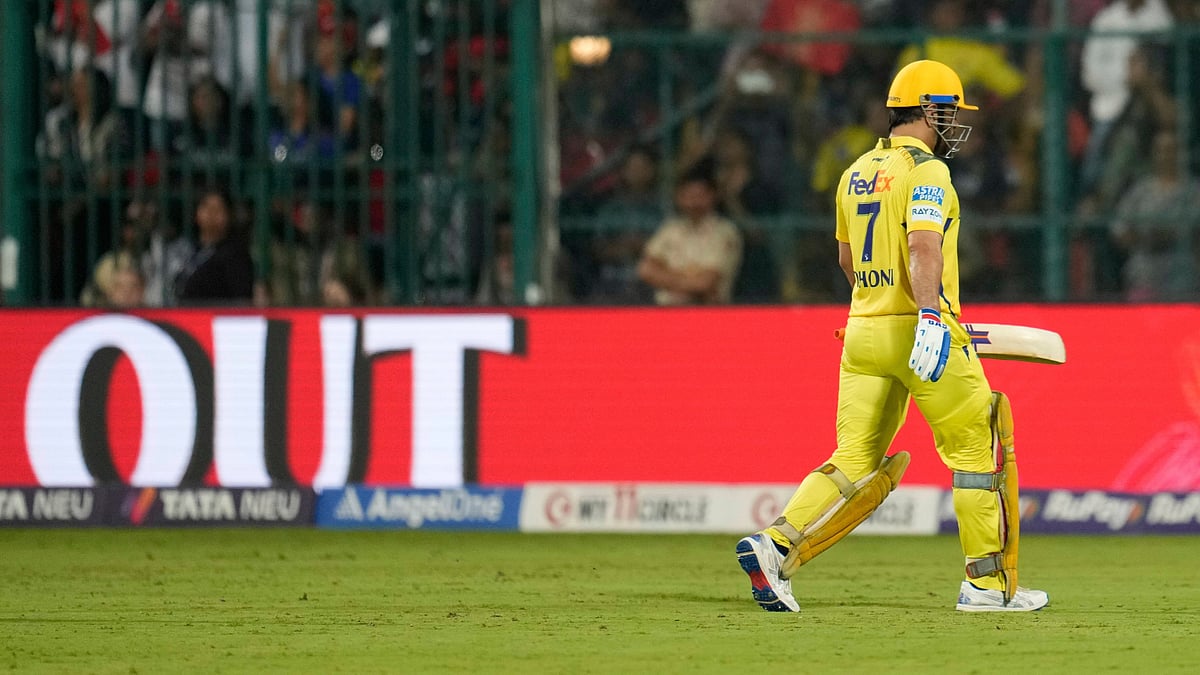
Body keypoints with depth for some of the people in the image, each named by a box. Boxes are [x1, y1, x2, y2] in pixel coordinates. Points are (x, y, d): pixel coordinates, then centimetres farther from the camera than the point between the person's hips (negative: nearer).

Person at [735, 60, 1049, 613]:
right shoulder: (926, 172, -9)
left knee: (856, 464, 6)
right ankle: (986, 583, 7)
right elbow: (922, 247, -25)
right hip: (917, 331, -7)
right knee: (978, 453, 5)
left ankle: (776, 546, -14)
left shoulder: (857, 173, 15)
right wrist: (930, 315, -36)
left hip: (863, 333, 7)